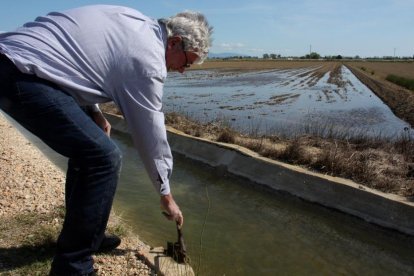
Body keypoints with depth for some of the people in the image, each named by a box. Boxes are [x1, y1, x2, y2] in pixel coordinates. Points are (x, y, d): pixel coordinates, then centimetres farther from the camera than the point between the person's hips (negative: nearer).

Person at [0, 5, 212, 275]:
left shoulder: (135, 21, 14)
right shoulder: (147, 59, -11)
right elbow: (151, 134, -6)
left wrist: (94, 111, 12)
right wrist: (166, 195, 7)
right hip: (24, 73, -10)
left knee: (88, 146, 17)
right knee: (104, 158, -15)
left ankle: (83, 235, 27)